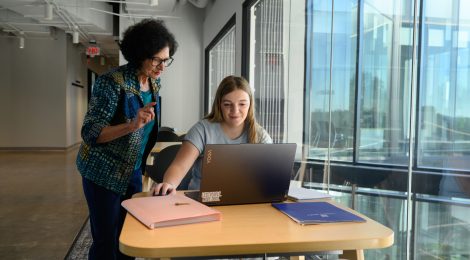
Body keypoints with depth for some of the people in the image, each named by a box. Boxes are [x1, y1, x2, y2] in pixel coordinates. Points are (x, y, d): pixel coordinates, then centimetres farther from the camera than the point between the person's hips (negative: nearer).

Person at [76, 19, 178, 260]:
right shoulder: (113, 81, -20)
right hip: (104, 173, -6)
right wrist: (132, 125, -36)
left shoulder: (154, 82, 2)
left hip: (133, 171, 7)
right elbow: (90, 132, -23)